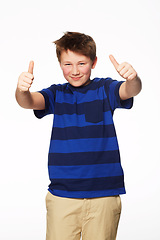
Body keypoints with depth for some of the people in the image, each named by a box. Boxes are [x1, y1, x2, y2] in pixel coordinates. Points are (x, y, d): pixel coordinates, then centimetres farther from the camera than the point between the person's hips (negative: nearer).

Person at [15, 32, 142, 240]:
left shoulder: (105, 89, 3)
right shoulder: (57, 94, 7)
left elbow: (130, 90, -17)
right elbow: (29, 102, -11)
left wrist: (133, 78, -41)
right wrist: (22, 90, -35)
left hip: (104, 195, -1)